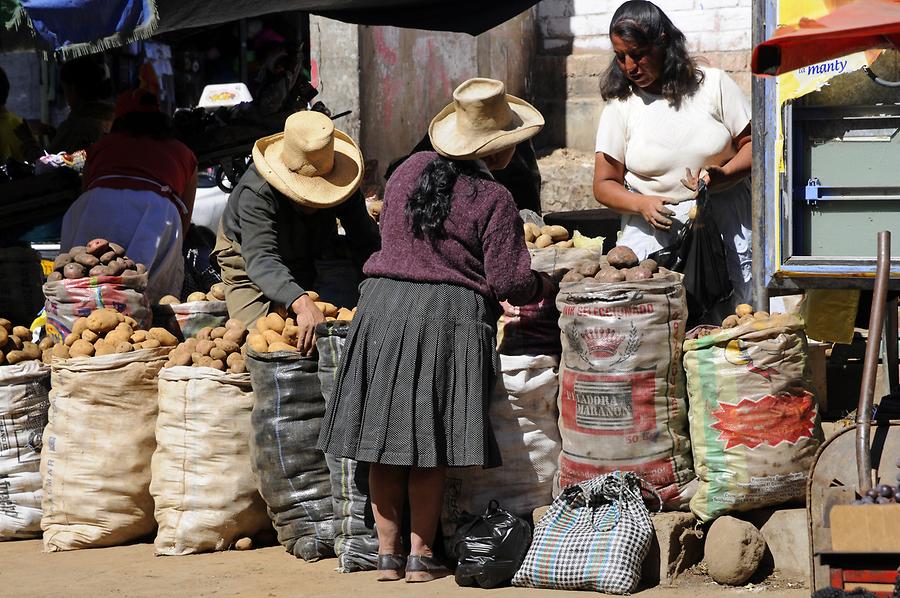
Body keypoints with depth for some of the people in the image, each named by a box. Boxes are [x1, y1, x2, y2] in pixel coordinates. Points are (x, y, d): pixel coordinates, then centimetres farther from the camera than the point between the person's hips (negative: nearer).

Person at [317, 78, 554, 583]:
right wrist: (545, 286, 10)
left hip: (382, 303, 5)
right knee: (432, 447, 3)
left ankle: (388, 554, 14)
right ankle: (421, 556, 9)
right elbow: (509, 283, -10)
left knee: (386, 437, 9)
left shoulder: (411, 169, 9)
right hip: (449, 316, -5)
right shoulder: (493, 199, -8)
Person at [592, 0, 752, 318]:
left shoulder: (713, 84, 3)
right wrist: (643, 205, -14)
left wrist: (724, 174, -15)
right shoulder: (620, 106, 5)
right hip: (653, 228, 0)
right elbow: (604, 184, 5)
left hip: (724, 220, 0)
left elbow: (752, 144, 5)